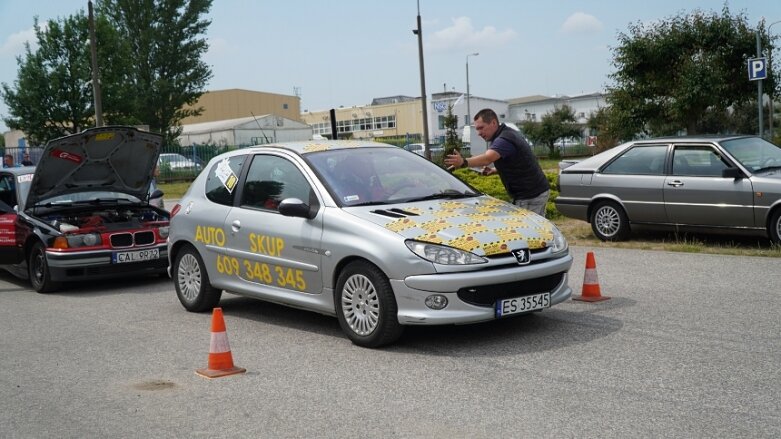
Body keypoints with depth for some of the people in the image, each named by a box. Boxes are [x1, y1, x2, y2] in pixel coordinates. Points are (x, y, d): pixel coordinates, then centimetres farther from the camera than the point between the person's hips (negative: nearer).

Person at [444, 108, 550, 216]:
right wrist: (495, 170, 6)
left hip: (530, 197, -11)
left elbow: (487, 158, -41)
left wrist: (463, 162, -58)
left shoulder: (504, 139, -22)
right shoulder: (508, 133, 11)